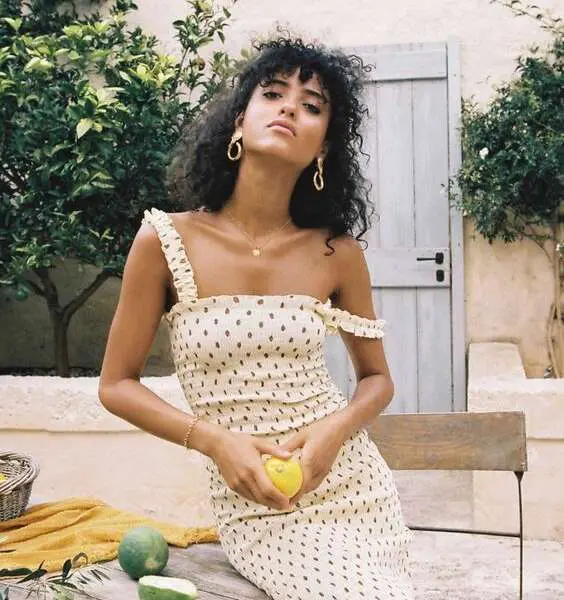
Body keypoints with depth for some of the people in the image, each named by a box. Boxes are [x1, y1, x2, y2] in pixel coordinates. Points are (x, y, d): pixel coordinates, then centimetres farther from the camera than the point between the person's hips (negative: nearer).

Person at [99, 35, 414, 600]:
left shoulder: (338, 253, -4)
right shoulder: (166, 241, -8)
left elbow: (377, 377, 9)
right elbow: (117, 384, -1)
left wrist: (336, 427, -13)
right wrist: (216, 441, -15)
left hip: (354, 483, 3)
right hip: (257, 505, -2)